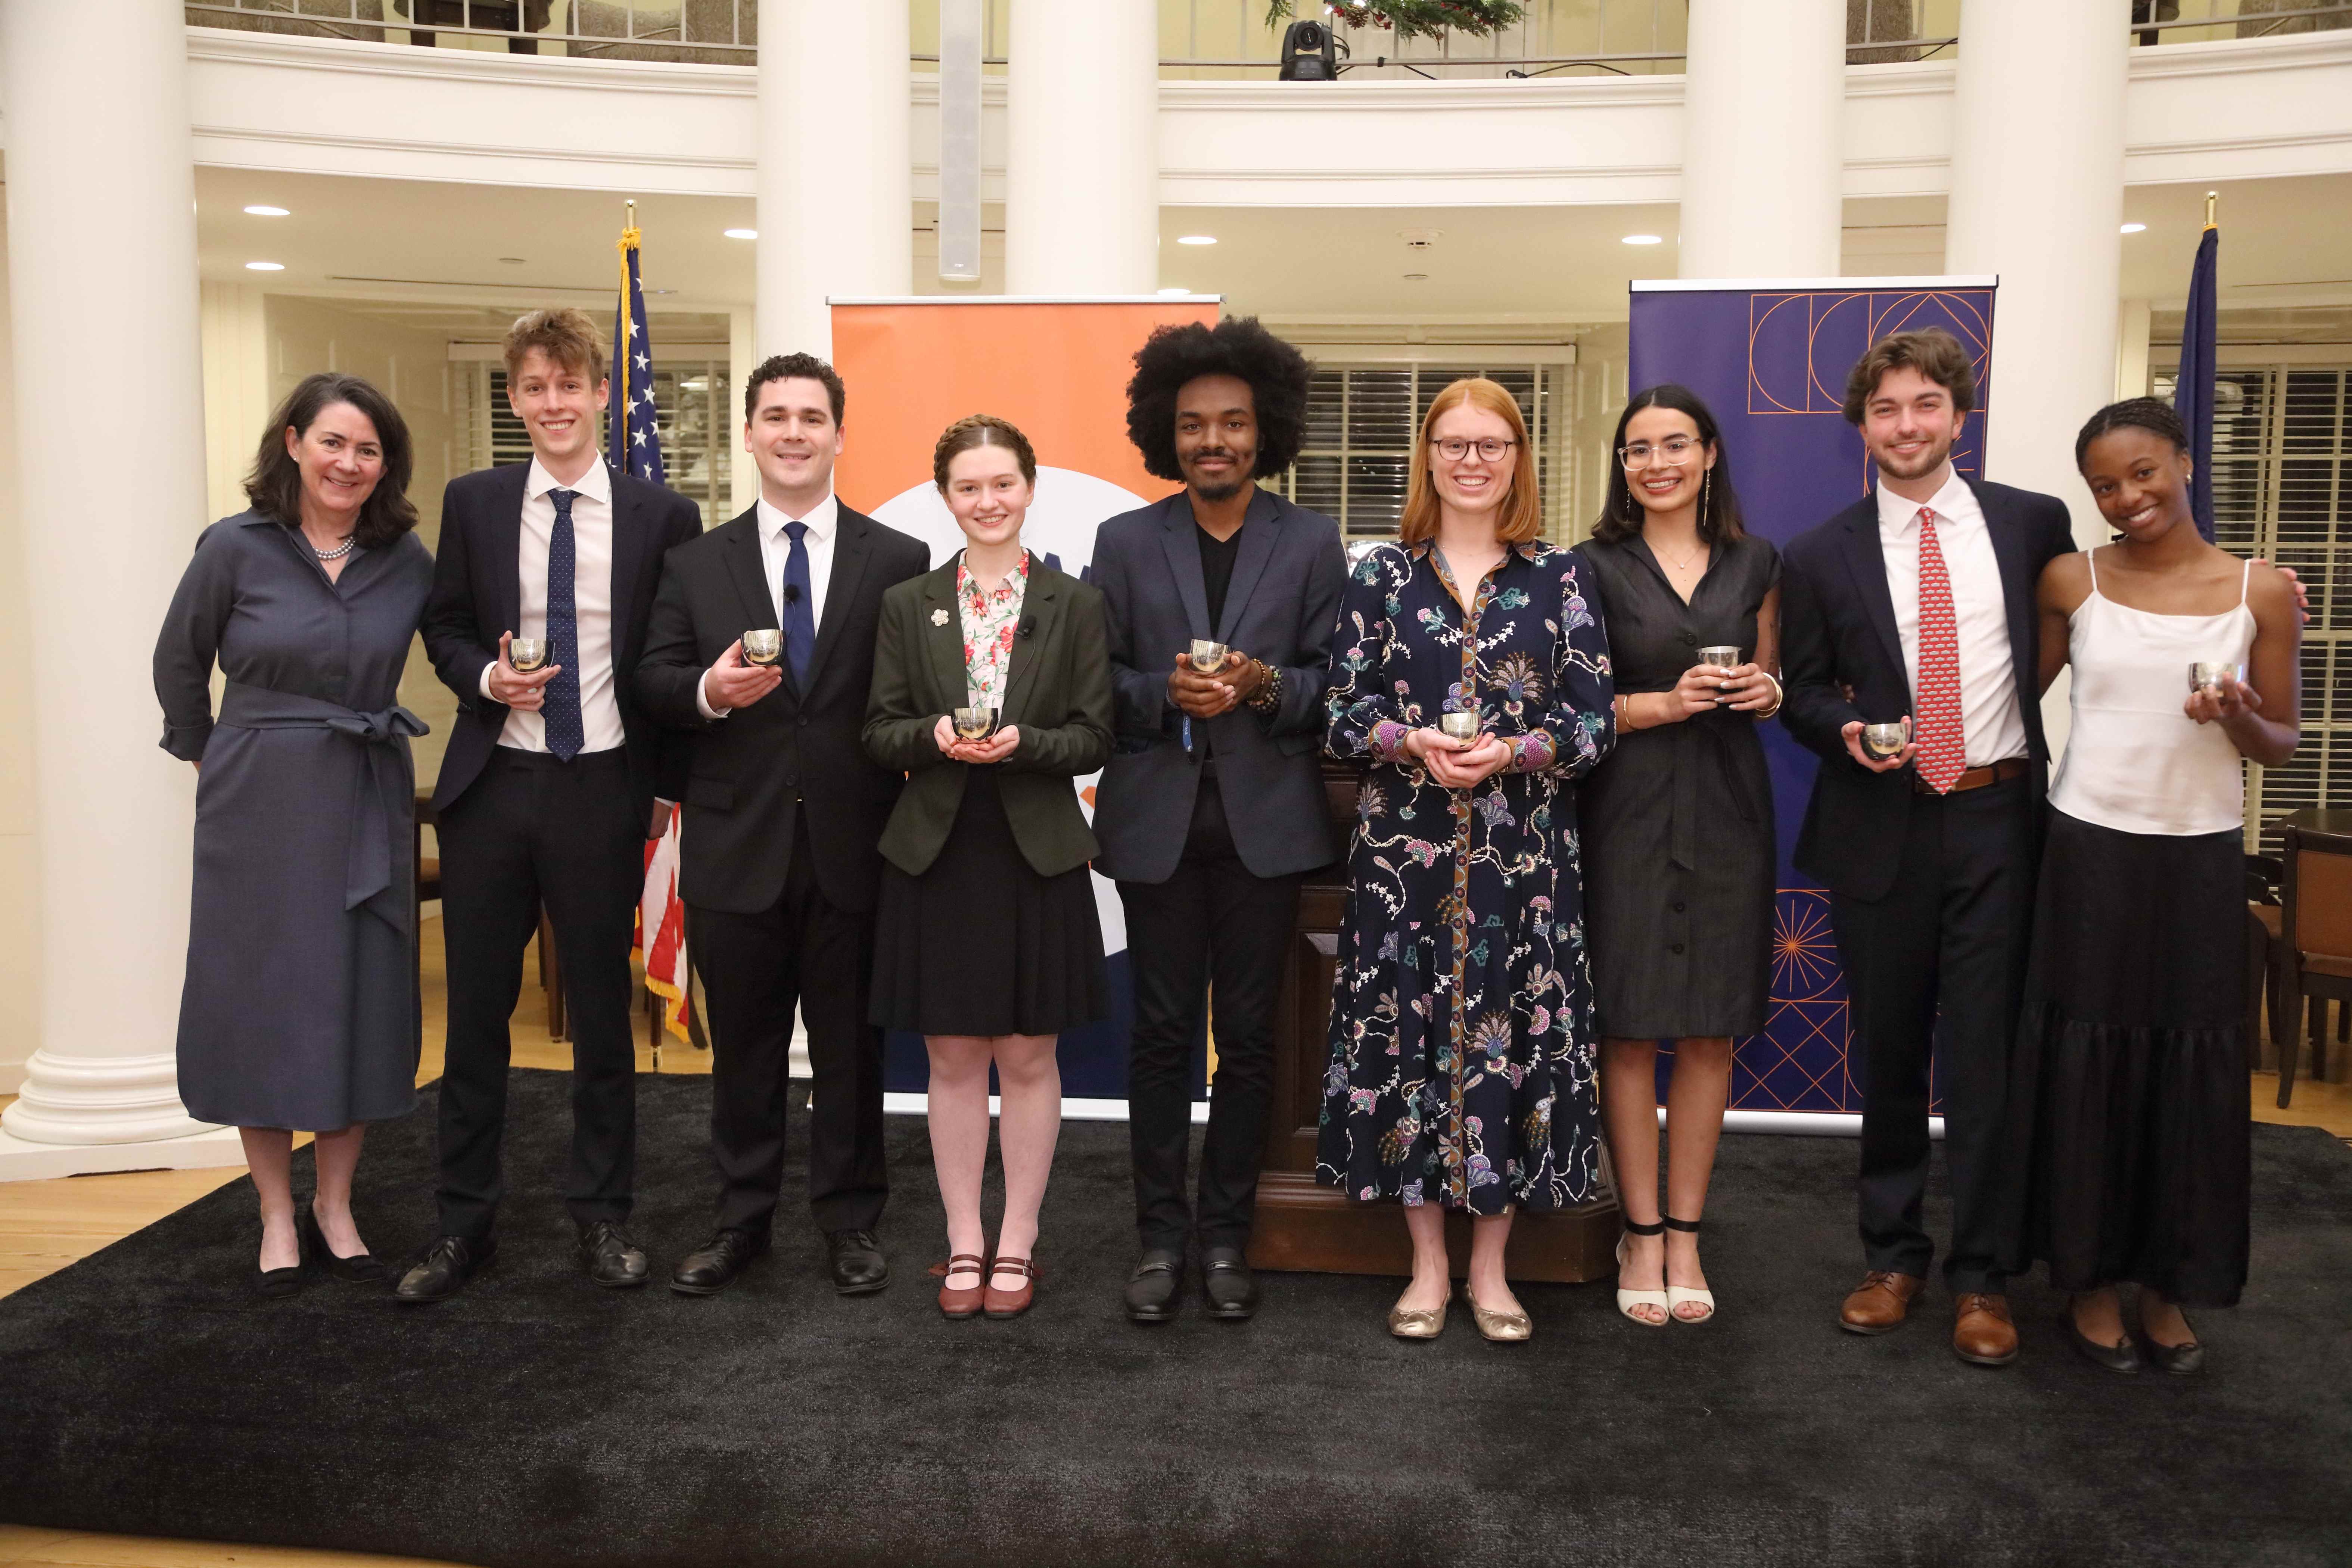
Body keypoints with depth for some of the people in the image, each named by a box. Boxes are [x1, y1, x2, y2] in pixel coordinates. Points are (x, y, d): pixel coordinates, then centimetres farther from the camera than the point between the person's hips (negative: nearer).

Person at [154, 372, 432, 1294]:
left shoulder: (406, 559, 1)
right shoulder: (236, 548, -4)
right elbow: (178, 664, 5)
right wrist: (211, 758, 8)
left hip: (368, 809, 2)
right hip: (259, 807, -2)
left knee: (365, 1001, 6)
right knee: (261, 998, 4)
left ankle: (334, 1208, 21)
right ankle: (278, 1219, 17)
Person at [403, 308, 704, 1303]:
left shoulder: (662, 516, 0)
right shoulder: (474, 503, 5)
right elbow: (444, 627, 11)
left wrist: (668, 784, 1)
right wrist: (488, 678, -11)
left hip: (603, 789, -1)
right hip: (492, 786, 2)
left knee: (602, 1013, 9)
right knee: (476, 1013, 8)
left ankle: (601, 1218, 24)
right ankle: (464, 1223, 23)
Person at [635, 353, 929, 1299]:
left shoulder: (900, 563, 2)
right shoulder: (697, 565, 8)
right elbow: (652, 680, 4)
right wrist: (708, 690, -18)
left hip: (855, 849, -1)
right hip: (737, 848, 2)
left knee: (851, 1043, 9)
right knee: (742, 1043, 12)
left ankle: (850, 1220, 25)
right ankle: (742, 1219, 28)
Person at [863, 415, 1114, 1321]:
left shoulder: (1075, 606, 2)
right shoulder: (908, 606, 6)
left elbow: (1093, 738, -1)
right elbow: (880, 731, 4)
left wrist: (1019, 742, -18)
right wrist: (937, 736, -16)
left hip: (1036, 855, -1)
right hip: (936, 855, 1)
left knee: (1027, 1055, 6)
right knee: (953, 1056, 7)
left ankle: (1017, 1244, 19)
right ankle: (963, 1244, 20)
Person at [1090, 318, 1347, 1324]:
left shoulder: (1312, 543, 5)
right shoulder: (1126, 542, 6)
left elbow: (1333, 680, 3)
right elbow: (1100, 681, 3)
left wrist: (1263, 685, -16)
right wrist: (1167, 693, -16)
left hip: (1265, 818, 0)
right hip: (1158, 819, 0)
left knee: (1248, 1034, 6)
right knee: (1161, 1032, 5)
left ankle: (1225, 1235, 19)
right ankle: (1161, 1237, 16)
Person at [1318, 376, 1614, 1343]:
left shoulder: (1558, 577, 6)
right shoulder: (1381, 575, 6)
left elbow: (1595, 719, 1)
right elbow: (1341, 713, 3)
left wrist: (1513, 751, -16)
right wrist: (1410, 741, -16)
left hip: (1522, 853, 0)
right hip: (1403, 852, 0)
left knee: (1512, 1038, 3)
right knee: (1406, 1038, 3)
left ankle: (1490, 1269, 19)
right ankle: (1427, 1264, 19)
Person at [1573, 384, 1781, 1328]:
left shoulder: (1754, 565, 10)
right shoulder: (1594, 567, 1)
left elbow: (1772, 685, 18)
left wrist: (1764, 692, -4)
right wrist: (1666, 702, -16)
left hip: (1726, 811, 3)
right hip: (1626, 813, -3)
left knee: (1711, 1029, 5)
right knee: (1629, 1028, 0)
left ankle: (1685, 1232, 17)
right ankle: (1641, 1232, 13)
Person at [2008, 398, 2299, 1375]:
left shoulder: (2261, 592, -1)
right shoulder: (2071, 582, 0)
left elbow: (2281, 746, 3)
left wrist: (2239, 718, -16)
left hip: (2201, 863, 1)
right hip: (2090, 856, 0)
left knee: (2192, 1076, 7)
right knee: (2084, 1072, 6)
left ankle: (2167, 1287, 23)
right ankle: (2090, 1281, 21)